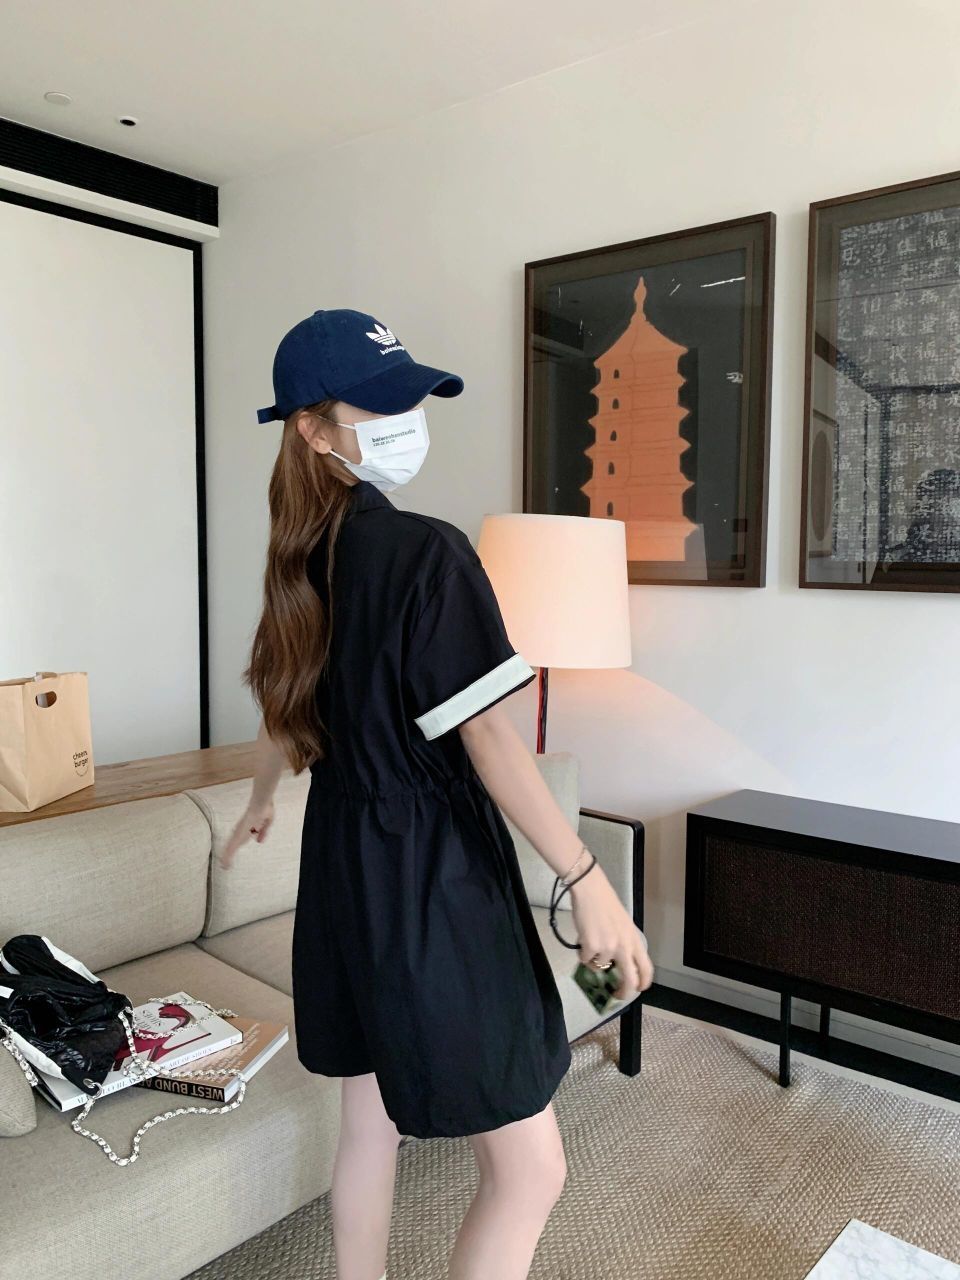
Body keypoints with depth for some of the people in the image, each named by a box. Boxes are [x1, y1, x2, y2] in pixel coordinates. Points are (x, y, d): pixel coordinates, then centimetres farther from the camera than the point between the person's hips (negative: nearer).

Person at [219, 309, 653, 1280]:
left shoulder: (304, 561, 6)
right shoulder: (428, 552, -18)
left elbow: (287, 706, 18)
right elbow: (487, 737, -21)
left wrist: (259, 805, 35)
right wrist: (588, 881, -17)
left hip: (342, 872, 9)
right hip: (435, 882, -9)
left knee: (371, 1121, 23)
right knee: (529, 1168, 6)